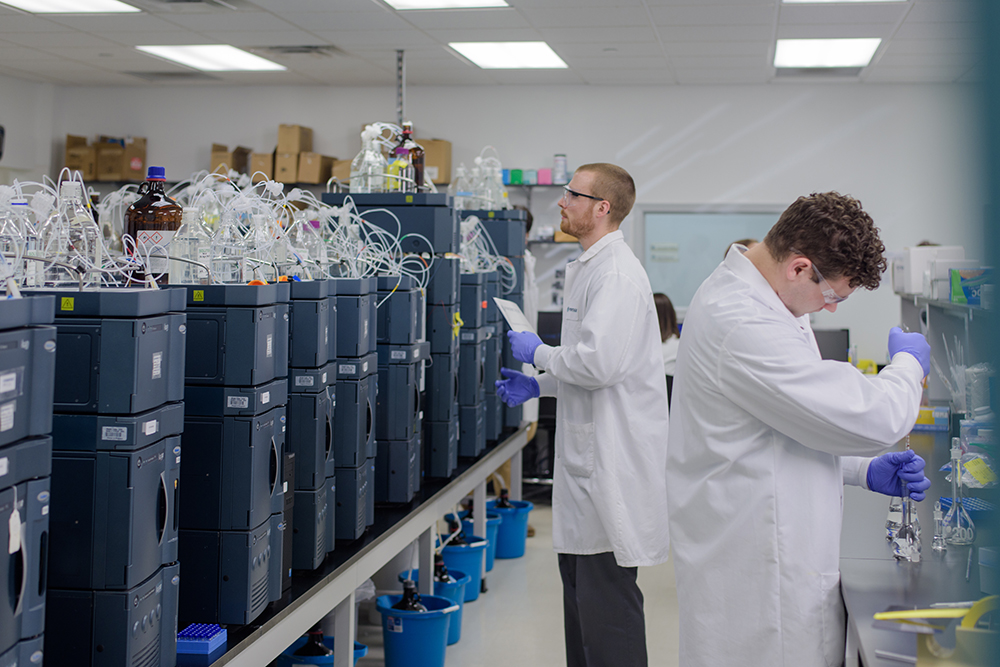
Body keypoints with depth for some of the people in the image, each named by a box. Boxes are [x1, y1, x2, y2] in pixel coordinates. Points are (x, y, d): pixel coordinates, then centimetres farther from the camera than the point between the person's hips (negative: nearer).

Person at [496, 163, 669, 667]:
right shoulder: (589, 267, 17)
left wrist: (539, 353, -11)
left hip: (613, 459, -11)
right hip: (586, 454, 11)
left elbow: (599, 362, -27)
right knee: (578, 579, 18)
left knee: (606, 591, -6)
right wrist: (539, 385, 16)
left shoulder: (617, 274, -17)